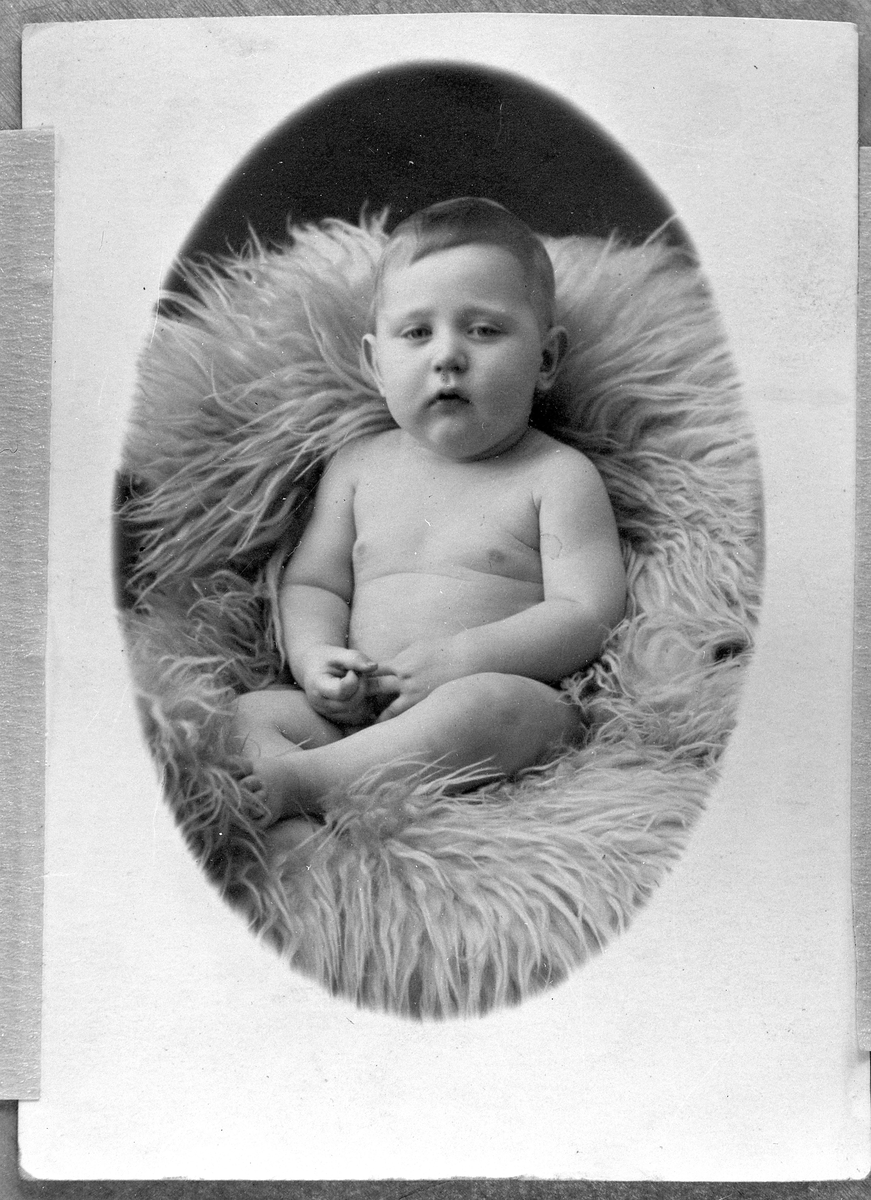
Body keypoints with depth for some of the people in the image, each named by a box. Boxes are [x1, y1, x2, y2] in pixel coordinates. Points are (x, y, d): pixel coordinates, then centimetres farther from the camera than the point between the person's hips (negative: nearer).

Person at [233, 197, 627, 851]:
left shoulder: (559, 475, 3)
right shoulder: (359, 466, 17)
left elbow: (589, 614, -6)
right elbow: (311, 583, 17)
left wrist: (458, 659, -18)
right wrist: (314, 656, -6)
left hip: (513, 699, -4)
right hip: (357, 712, 5)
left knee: (488, 704, -36)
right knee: (247, 712, -15)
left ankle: (293, 779, -31)